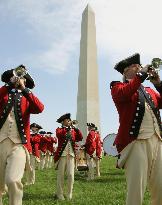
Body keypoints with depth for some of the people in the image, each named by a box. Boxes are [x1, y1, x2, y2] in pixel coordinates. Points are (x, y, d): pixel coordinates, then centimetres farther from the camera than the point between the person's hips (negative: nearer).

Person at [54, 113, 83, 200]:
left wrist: (76, 129, -7)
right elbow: (59, 134, -20)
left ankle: (69, 194, 10)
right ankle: (59, 194, 9)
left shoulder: (73, 130, 15)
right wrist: (67, 127, -19)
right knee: (61, 175, 0)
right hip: (62, 154, -3)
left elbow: (80, 138, 3)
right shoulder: (59, 129, 4)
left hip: (71, 155, 3)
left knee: (71, 175, -1)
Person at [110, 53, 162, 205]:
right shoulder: (118, 86, 10)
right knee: (136, 190, -8)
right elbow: (123, 94, -14)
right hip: (135, 142, -6)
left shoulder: (149, 91, 26)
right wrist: (141, 75, -7)